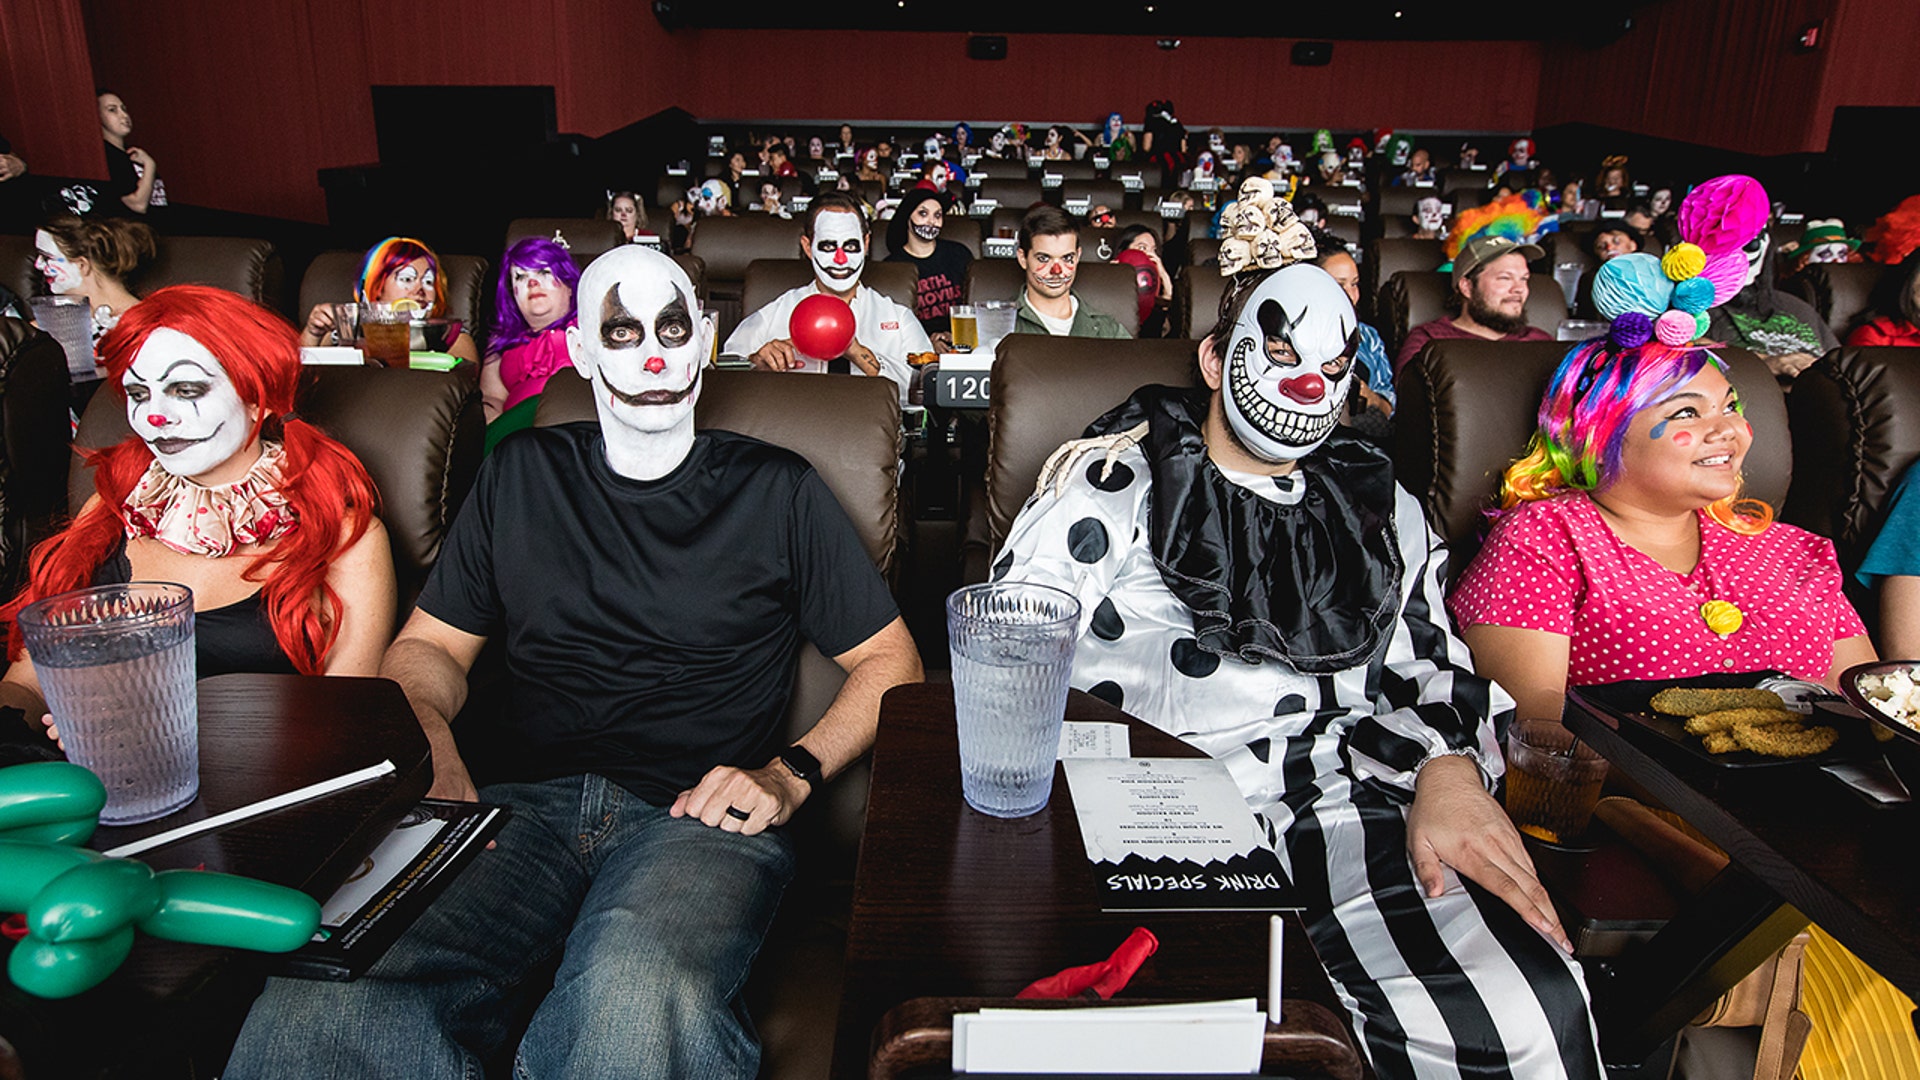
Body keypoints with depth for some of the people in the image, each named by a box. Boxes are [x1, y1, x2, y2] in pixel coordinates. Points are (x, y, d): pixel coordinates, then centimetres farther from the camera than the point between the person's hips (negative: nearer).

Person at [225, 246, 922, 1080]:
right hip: (523, 804, 3)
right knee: (321, 995, -30)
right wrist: (432, 750, 0)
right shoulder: (521, 477, 22)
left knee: (641, 997, -39)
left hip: (698, 817, -2)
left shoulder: (776, 489, 14)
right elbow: (426, 645, 24)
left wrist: (791, 773, -3)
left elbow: (890, 659, 14)